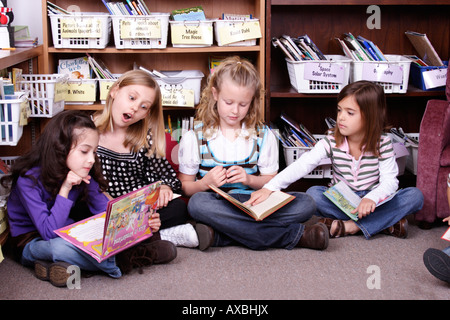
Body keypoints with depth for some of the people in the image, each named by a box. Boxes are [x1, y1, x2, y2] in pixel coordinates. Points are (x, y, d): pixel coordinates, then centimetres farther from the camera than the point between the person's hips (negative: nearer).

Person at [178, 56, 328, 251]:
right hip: (217, 205, -2)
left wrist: (250, 179, -10)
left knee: (305, 203, -21)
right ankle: (294, 235, -32)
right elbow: (184, 188, 5)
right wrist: (205, 183, -17)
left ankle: (218, 235, -30)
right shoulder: (194, 138, 4)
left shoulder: (263, 136, 9)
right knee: (197, 203, -38)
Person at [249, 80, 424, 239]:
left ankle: (349, 226, -28)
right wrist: (269, 187, -37)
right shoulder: (331, 143, -11)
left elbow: (389, 180, -15)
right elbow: (302, 165, -23)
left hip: (372, 201, 0)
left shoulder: (382, 144, -10)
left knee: (415, 195, -24)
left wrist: (371, 198, -38)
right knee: (313, 193, -29)